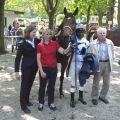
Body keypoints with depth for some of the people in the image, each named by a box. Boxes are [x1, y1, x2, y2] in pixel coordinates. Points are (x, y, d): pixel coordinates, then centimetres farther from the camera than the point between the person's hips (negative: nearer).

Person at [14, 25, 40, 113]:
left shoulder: (36, 41, -1)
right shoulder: (23, 44, -14)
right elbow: (18, 58, -12)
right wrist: (17, 71, -16)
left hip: (34, 67, 5)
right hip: (26, 68, -5)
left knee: (30, 84, 17)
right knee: (24, 85, 2)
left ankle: (27, 100, 34)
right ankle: (23, 105, 12)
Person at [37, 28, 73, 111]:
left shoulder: (55, 44, 0)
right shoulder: (40, 45, -7)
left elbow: (64, 52, -8)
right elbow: (38, 59, -7)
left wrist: (70, 47, -27)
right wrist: (41, 71, -13)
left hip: (53, 68, 2)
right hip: (44, 68, -2)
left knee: (52, 86, 14)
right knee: (42, 86, 10)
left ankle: (51, 102, 29)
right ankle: (41, 103, 26)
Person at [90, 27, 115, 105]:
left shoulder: (110, 42, 3)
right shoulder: (93, 43, -4)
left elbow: (112, 52, 13)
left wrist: (111, 61, 8)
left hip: (107, 64, 3)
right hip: (98, 64, -3)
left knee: (107, 83, 11)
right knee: (96, 82, 5)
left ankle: (102, 96, 29)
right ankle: (94, 97, 20)